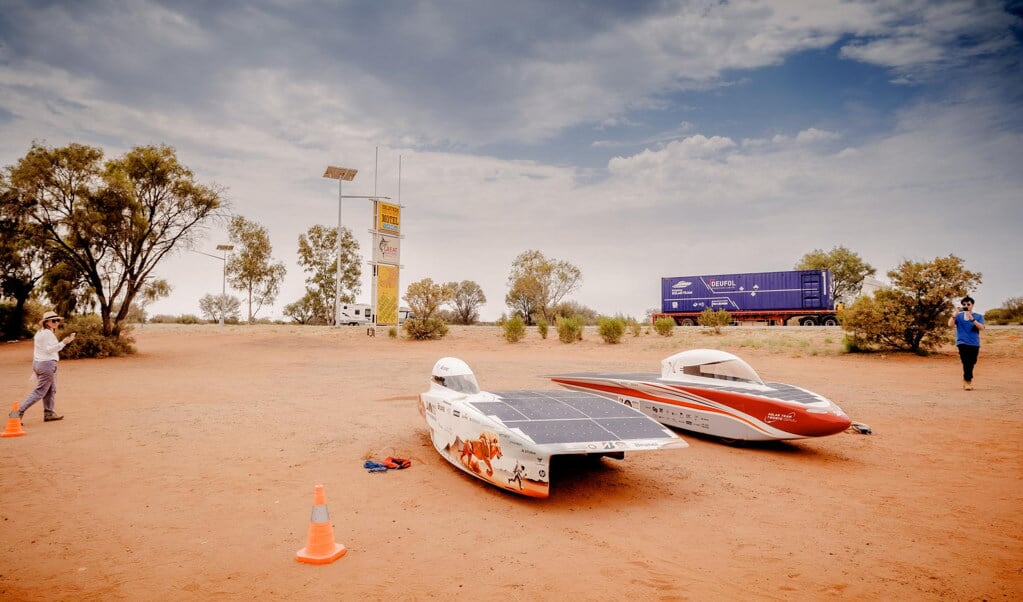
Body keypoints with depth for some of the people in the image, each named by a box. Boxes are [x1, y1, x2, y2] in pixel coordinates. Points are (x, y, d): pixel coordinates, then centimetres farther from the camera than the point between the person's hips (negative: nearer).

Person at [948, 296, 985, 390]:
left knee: (971, 363, 6)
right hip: (962, 342, -2)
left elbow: (982, 327, -8)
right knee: (966, 362, -13)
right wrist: (955, 314, -18)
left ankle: (966, 380, 21)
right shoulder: (959, 316, 8)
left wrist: (972, 319, -21)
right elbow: (950, 324, -6)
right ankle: (968, 381, -10)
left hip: (974, 344, 2)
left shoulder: (979, 316, 7)